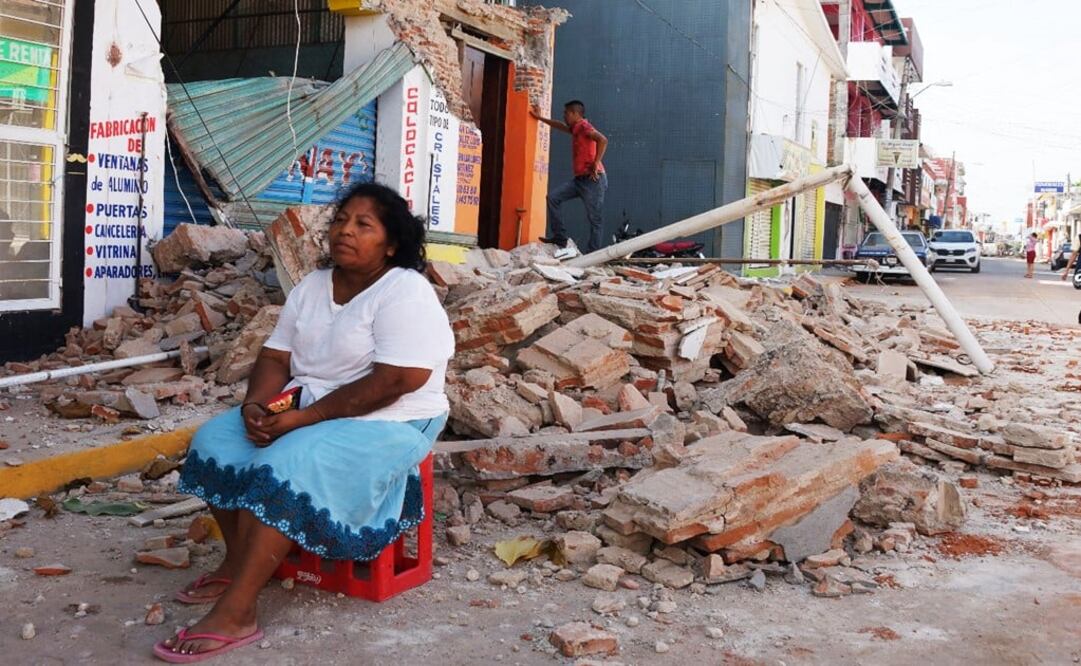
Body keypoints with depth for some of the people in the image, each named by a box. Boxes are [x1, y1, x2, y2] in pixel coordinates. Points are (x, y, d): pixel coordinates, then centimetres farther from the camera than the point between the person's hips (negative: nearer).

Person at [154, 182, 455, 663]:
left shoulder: (406, 294, -16)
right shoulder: (312, 287, 9)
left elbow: (393, 382, -25)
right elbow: (276, 357, 8)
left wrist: (305, 417, -25)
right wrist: (255, 404, -14)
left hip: (386, 424, -8)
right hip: (304, 411, 8)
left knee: (288, 464, -31)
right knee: (216, 440, -6)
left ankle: (235, 614, -26)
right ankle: (238, 564, 6)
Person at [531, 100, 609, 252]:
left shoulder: (584, 127, -10)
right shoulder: (576, 128, 18)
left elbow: (603, 140, -27)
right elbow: (560, 126, 39)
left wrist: (596, 164, -26)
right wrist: (540, 117, 46)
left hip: (593, 180, -10)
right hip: (580, 178, 10)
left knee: (594, 218, -6)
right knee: (553, 197, 6)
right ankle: (560, 237, 9)